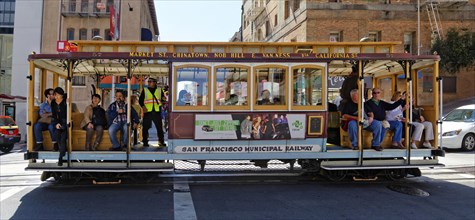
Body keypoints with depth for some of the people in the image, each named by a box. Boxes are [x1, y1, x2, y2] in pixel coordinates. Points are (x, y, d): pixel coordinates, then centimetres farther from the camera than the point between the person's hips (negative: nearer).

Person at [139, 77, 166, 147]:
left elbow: (163, 99, 13)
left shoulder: (159, 90, 12)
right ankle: (145, 142, 11)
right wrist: (143, 107, -9)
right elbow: (140, 100, 6)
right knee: (145, 127, 1)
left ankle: (161, 142, 9)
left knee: (159, 127, 1)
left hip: (157, 112, 0)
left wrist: (163, 99, -10)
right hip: (147, 112, 0)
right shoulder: (145, 90, 10)